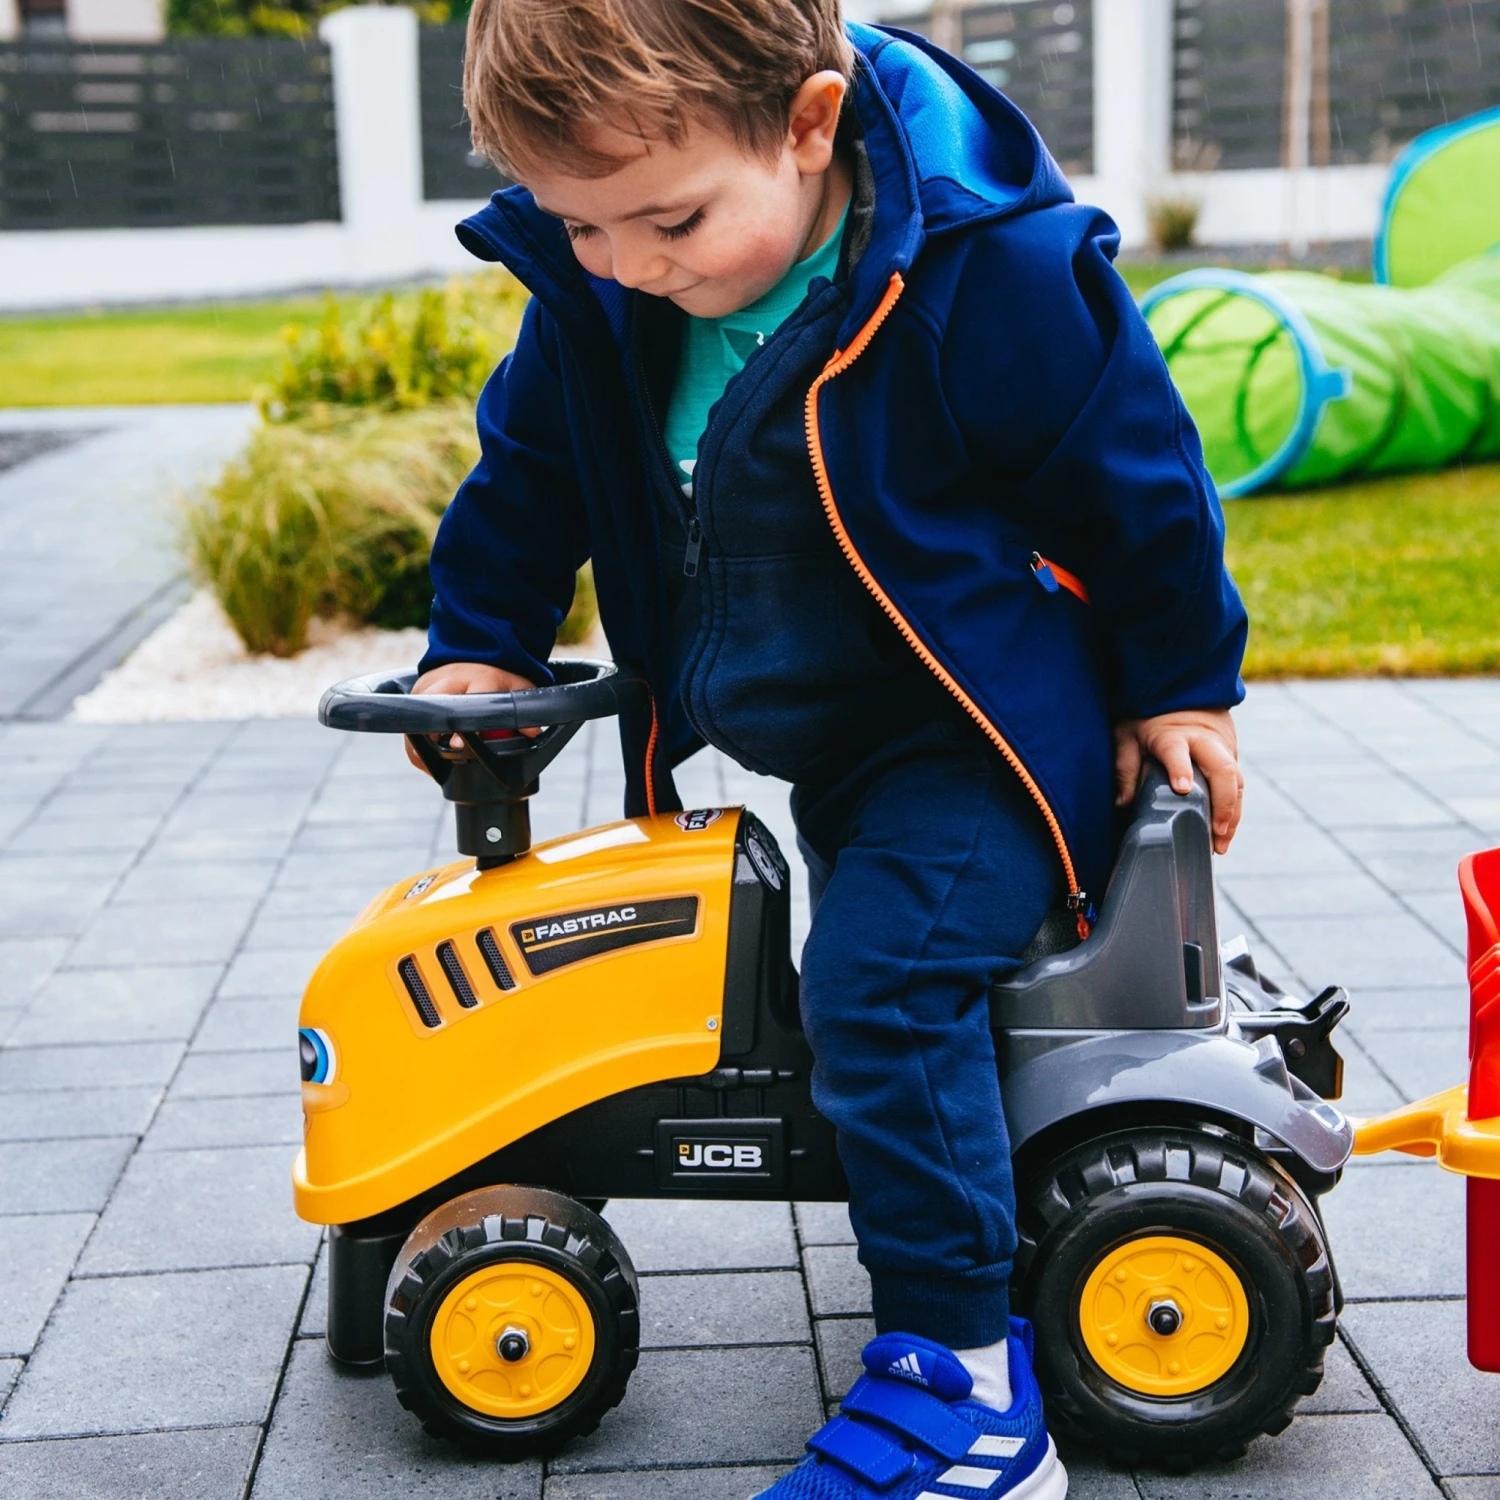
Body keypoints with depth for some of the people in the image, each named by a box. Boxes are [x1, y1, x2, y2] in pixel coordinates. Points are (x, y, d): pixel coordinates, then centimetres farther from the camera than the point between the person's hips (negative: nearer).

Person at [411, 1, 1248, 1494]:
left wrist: (1181, 689, -4)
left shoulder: (983, 267, -26)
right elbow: (532, 464, 11)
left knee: (883, 975, -24)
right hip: (821, 749, 8)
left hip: (981, 726, -7)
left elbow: (1138, 478, -13)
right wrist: (478, 638, 8)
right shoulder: (596, 296, -9)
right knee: (870, 979, 21)